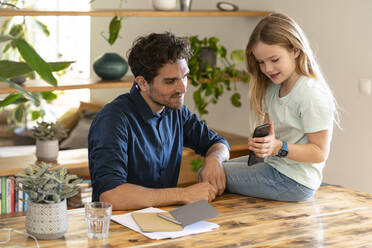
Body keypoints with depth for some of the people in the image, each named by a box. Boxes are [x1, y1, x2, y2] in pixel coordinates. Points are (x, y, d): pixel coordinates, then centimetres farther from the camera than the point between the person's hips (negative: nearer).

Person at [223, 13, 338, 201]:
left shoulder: (312, 95, -22)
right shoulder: (273, 88, 7)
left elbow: (320, 153, -21)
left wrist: (278, 147, -32)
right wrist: (259, 142, -10)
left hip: (293, 181, -10)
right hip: (272, 164, 10)